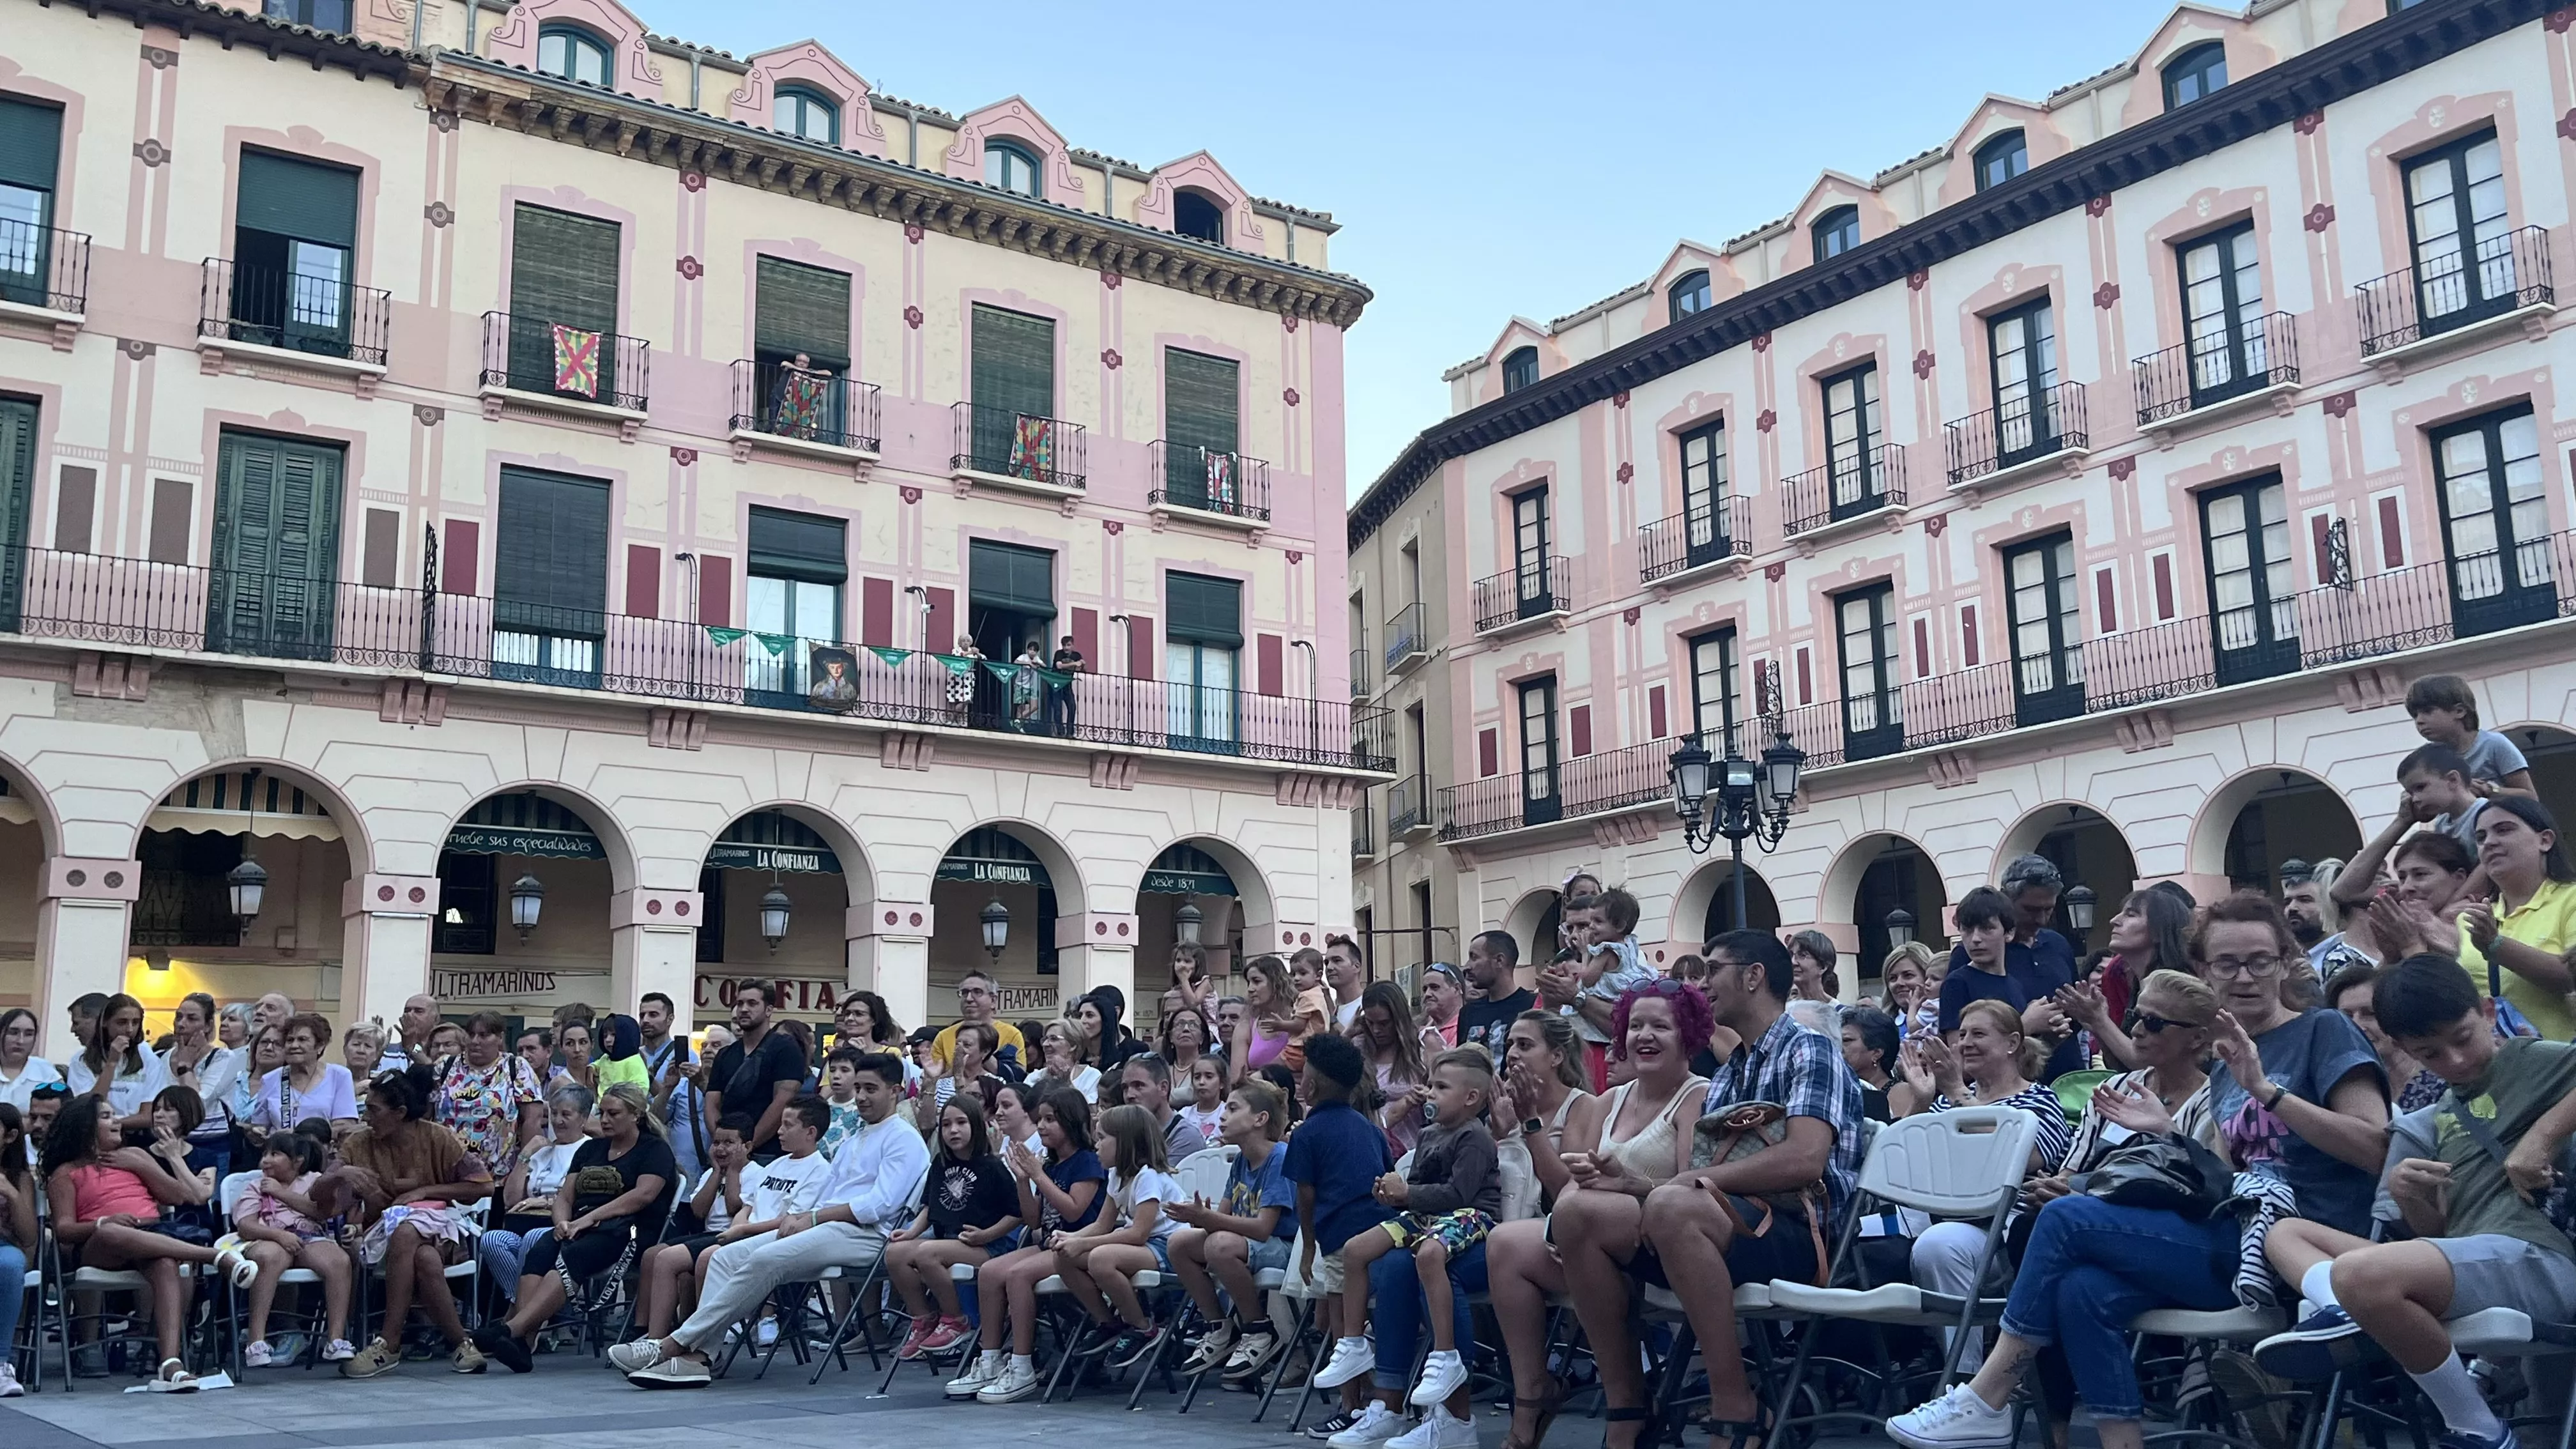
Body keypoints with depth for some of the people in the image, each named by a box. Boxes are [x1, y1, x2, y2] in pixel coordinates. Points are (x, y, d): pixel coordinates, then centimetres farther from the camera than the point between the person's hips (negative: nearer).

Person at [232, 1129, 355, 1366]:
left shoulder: (314, 1181, 24)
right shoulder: (256, 1187, 23)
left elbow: (323, 1211, 3)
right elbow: (245, 1227, 5)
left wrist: (281, 1193, 5)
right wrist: (279, 1235, -14)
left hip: (311, 1238, 1)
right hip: (270, 1240, -1)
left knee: (340, 1260, -33)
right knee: (270, 1257, -40)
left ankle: (336, 1340, -35)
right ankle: (256, 1342, -41)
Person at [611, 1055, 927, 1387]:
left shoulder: (904, 1139, 0)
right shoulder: (854, 1143, 30)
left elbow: (880, 1205, -13)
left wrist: (812, 1217, -12)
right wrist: (798, 1217, 0)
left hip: (861, 1234, -9)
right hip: (824, 1226, 9)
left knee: (765, 1259, -28)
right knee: (725, 1257, -7)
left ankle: (674, 1344, -25)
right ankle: (694, 1356, -19)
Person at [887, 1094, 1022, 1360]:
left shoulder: (992, 1167, -8)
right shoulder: (941, 1165, 13)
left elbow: (1017, 1212, -9)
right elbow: (930, 1207, 23)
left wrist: (986, 1235, -17)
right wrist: (913, 1231, 6)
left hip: (988, 1246, -7)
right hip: (947, 1239, 7)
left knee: (926, 1253, -30)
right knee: (895, 1253, -16)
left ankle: (956, 1322, -11)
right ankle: (923, 1321, -1)